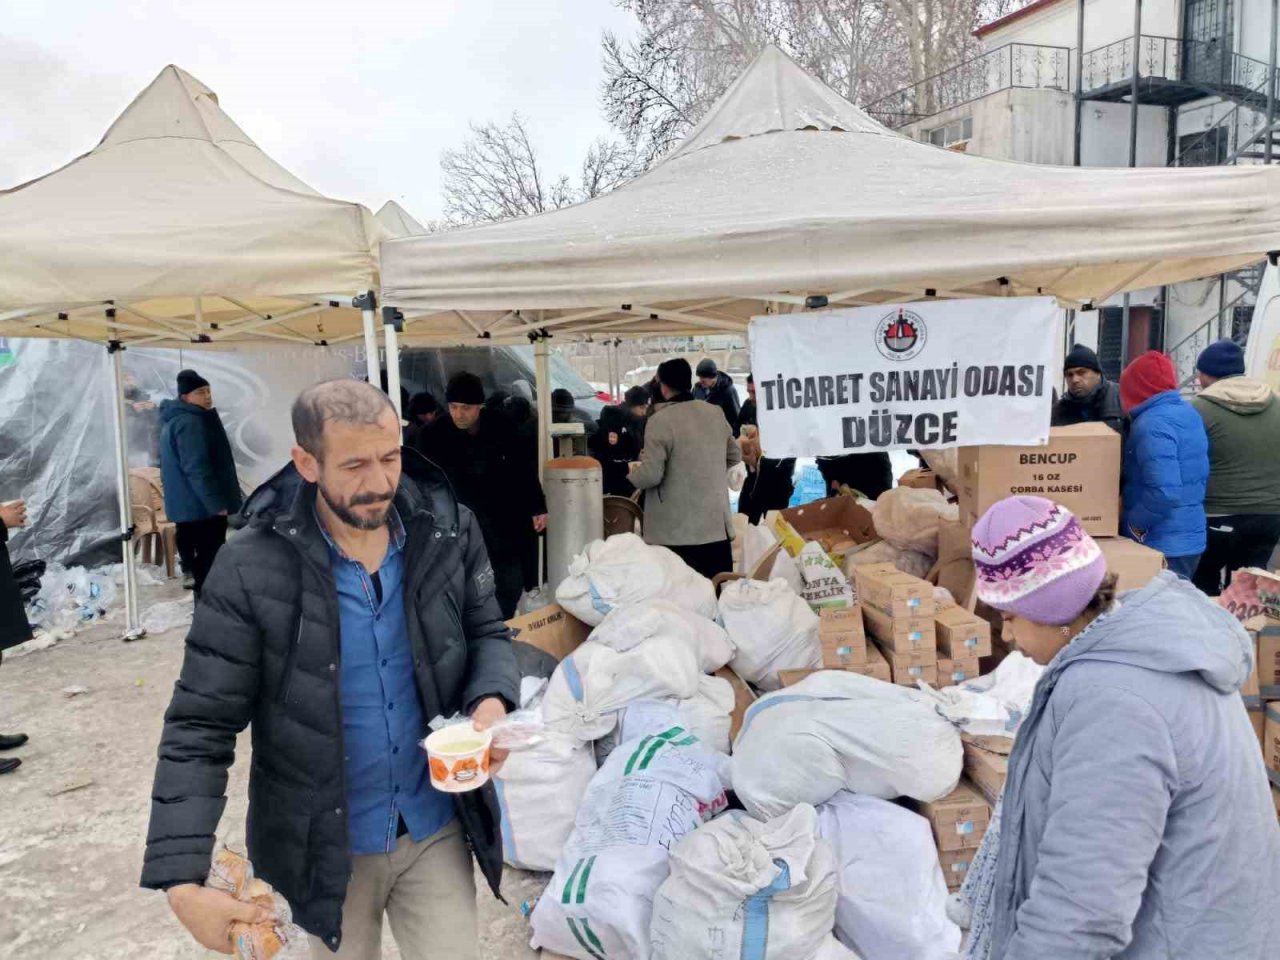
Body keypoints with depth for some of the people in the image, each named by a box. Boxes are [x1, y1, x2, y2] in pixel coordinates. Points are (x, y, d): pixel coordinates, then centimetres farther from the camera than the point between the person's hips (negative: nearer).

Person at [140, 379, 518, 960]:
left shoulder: (448, 530, -11)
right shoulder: (251, 571, -19)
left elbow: (486, 632, 3)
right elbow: (200, 727, -14)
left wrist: (492, 701, -18)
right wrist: (182, 881, -22)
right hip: (323, 846, -1)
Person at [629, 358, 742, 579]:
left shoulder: (661, 420, -13)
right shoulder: (716, 413, 6)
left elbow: (651, 475, -17)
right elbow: (735, 456, 19)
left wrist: (633, 472, 4)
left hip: (675, 532, -6)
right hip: (718, 525, 6)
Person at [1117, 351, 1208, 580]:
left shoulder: (1152, 424, -20)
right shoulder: (1188, 413, 10)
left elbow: (1164, 492, -28)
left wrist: (1131, 524, -15)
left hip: (1163, 545, -9)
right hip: (1190, 539, 9)